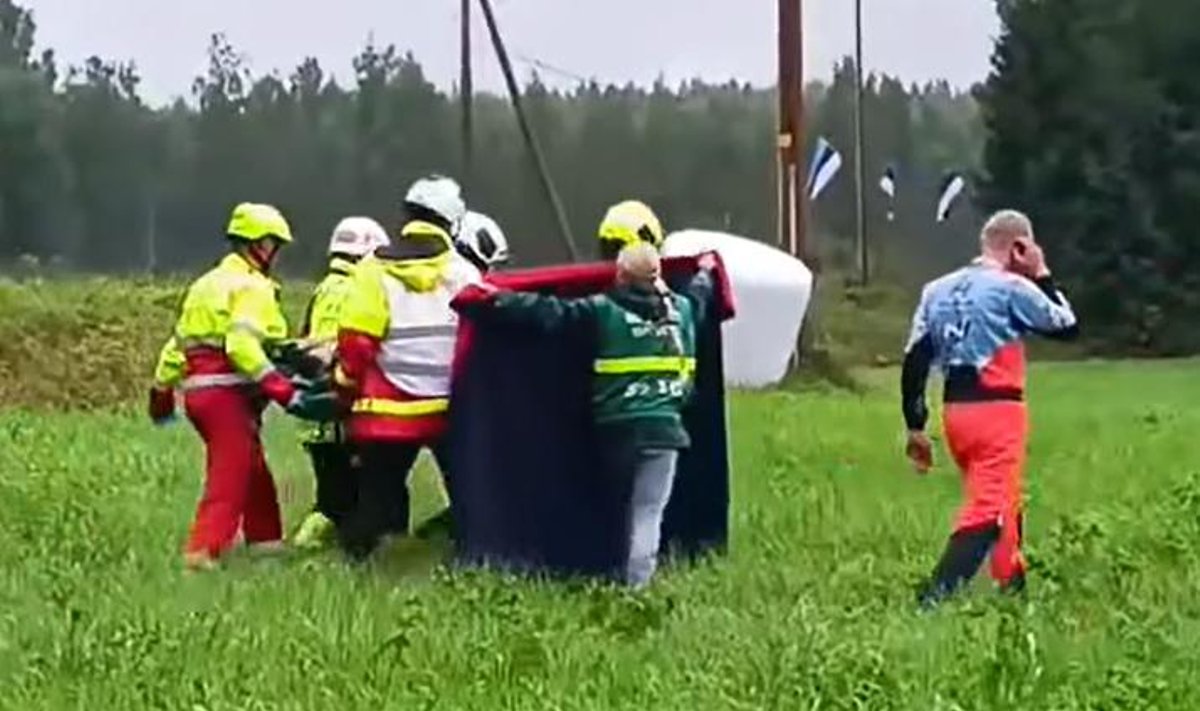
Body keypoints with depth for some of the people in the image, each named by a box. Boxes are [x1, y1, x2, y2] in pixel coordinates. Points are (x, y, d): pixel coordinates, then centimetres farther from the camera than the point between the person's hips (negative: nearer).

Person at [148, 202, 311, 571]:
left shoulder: (207, 284, 21)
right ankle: (202, 553, -15)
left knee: (255, 473, 20)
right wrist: (282, 389, -26)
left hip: (198, 389, 10)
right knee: (229, 480, -8)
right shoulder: (252, 288, -9)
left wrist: (162, 389, 27)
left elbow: (178, 341, 21)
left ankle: (265, 541, 29)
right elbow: (242, 345, -23)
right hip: (228, 393, -10)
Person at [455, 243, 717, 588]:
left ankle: (629, 577, 27)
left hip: (616, 427, 0)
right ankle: (636, 582, -14)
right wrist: (706, 272, 55)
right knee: (648, 511, -3)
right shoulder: (682, 308, 8)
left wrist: (491, 300, -2)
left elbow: (547, 312, -7)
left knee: (622, 505, 19)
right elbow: (699, 296, 32)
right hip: (663, 426, 0)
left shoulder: (604, 309, -4)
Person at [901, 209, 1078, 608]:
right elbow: (1067, 326, 5)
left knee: (1004, 501, 22)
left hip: (955, 411, 7)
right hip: (998, 410, -7)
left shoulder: (937, 290, 10)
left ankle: (1014, 586, 30)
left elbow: (914, 362, 6)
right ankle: (935, 597, -21)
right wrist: (1042, 276, 12)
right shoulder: (1013, 288, -8)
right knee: (989, 510, -8)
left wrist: (915, 428, 10)